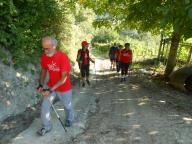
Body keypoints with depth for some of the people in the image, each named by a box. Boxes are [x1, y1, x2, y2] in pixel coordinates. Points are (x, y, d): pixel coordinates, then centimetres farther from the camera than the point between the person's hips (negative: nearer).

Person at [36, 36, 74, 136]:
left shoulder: (63, 57, -28)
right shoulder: (44, 56, -12)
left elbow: (64, 78, -27)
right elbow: (44, 71, 5)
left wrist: (51, 90, -30)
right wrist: (41, 85, -7)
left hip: (64, 88, -4)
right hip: (50, 86, 4)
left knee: (67, 106, 18)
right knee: (44, 107, 2)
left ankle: (69, 119, 50)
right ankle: (46, 127, 27)